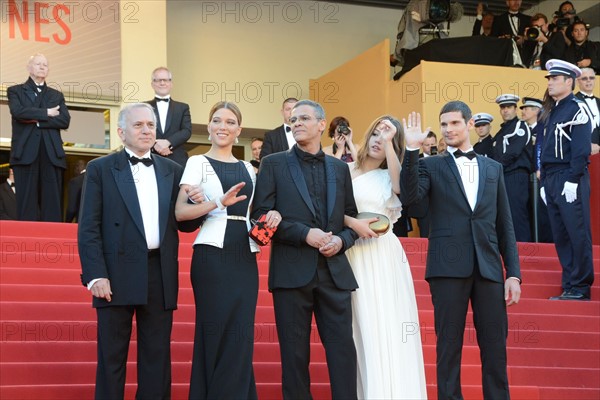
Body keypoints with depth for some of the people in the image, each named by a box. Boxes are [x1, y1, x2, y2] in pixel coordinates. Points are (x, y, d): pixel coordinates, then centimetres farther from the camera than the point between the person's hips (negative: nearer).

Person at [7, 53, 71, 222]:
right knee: (27, 202, -7)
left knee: (52, 204, -4)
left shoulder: (56, 95, 21)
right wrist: (46, 113, -4)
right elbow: (18, 112, -8)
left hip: (51, 153, 3)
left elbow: (65, 120, 4)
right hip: (26, 152, -2)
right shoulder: (16, 91, 13)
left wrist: (36, 120, -4)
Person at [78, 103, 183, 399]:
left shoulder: (172, 171, 14)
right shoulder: (100, 169, 4)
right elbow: (88, 228, -1)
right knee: (112, 356, 2)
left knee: (157, 358, 6)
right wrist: (95, 275, -12)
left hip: (160, 275, 3)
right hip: (118, 274, -3)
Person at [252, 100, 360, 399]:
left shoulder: (340, 168, 15)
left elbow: (352, 217, 17)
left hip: (335, 270, 3)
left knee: (342, 348, 0)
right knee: (295, 352, 2)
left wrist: (342, 240, -5)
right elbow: (261, 216, -3)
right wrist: (305, 233, -14)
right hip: (292, 271, -2)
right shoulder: (274, 164, 5)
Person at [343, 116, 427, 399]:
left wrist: (388, 143, -12)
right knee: (365, 327, -2)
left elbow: (401, 187, -13)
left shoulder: (390, 176, 11)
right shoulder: (345, 170, 9)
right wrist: (353, 223, -15)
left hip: (386, 256, 1)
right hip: (355, 255, -1)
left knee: (391, 327, -3)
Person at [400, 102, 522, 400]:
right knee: (449, 347, 1)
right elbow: (409, 196, -12)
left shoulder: (493, 168, 15)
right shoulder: (431, 166, 8)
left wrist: (514, 273, 5)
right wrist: (412, 149, -17)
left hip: (489, 268, 2)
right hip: (449, 267, -2)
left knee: (495, 349, 3)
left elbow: (505, 226, 13)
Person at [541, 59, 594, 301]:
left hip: (570, 180, -9)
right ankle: (569, 287, 13)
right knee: (560, 236, 8)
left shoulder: (577, 109, -6)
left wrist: (573, 180, -19)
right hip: (552, 181, 9)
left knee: (577, 234, -5)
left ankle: (580, 288, -2)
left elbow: (581, 149, -14)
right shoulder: (553, 113, 19)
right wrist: (544, 182, 17)